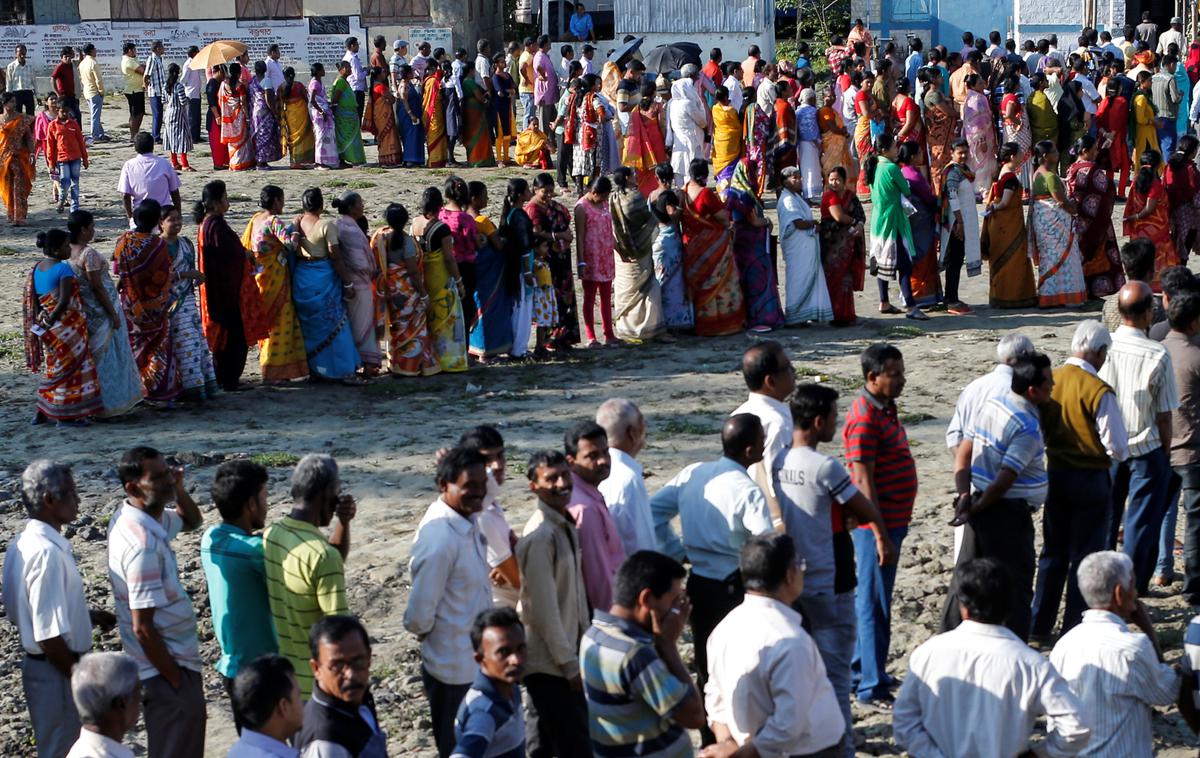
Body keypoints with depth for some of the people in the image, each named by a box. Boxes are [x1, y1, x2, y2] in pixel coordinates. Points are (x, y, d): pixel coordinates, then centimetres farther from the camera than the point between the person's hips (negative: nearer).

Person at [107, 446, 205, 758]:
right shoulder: (144, 544, -26)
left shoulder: (129, 518, 2)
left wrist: (179, 488, 0)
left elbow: (192, 521, 21)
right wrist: (178, 682, -17)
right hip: (166, 669, -10)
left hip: (167, 661, 10)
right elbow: (143, 628, -25)